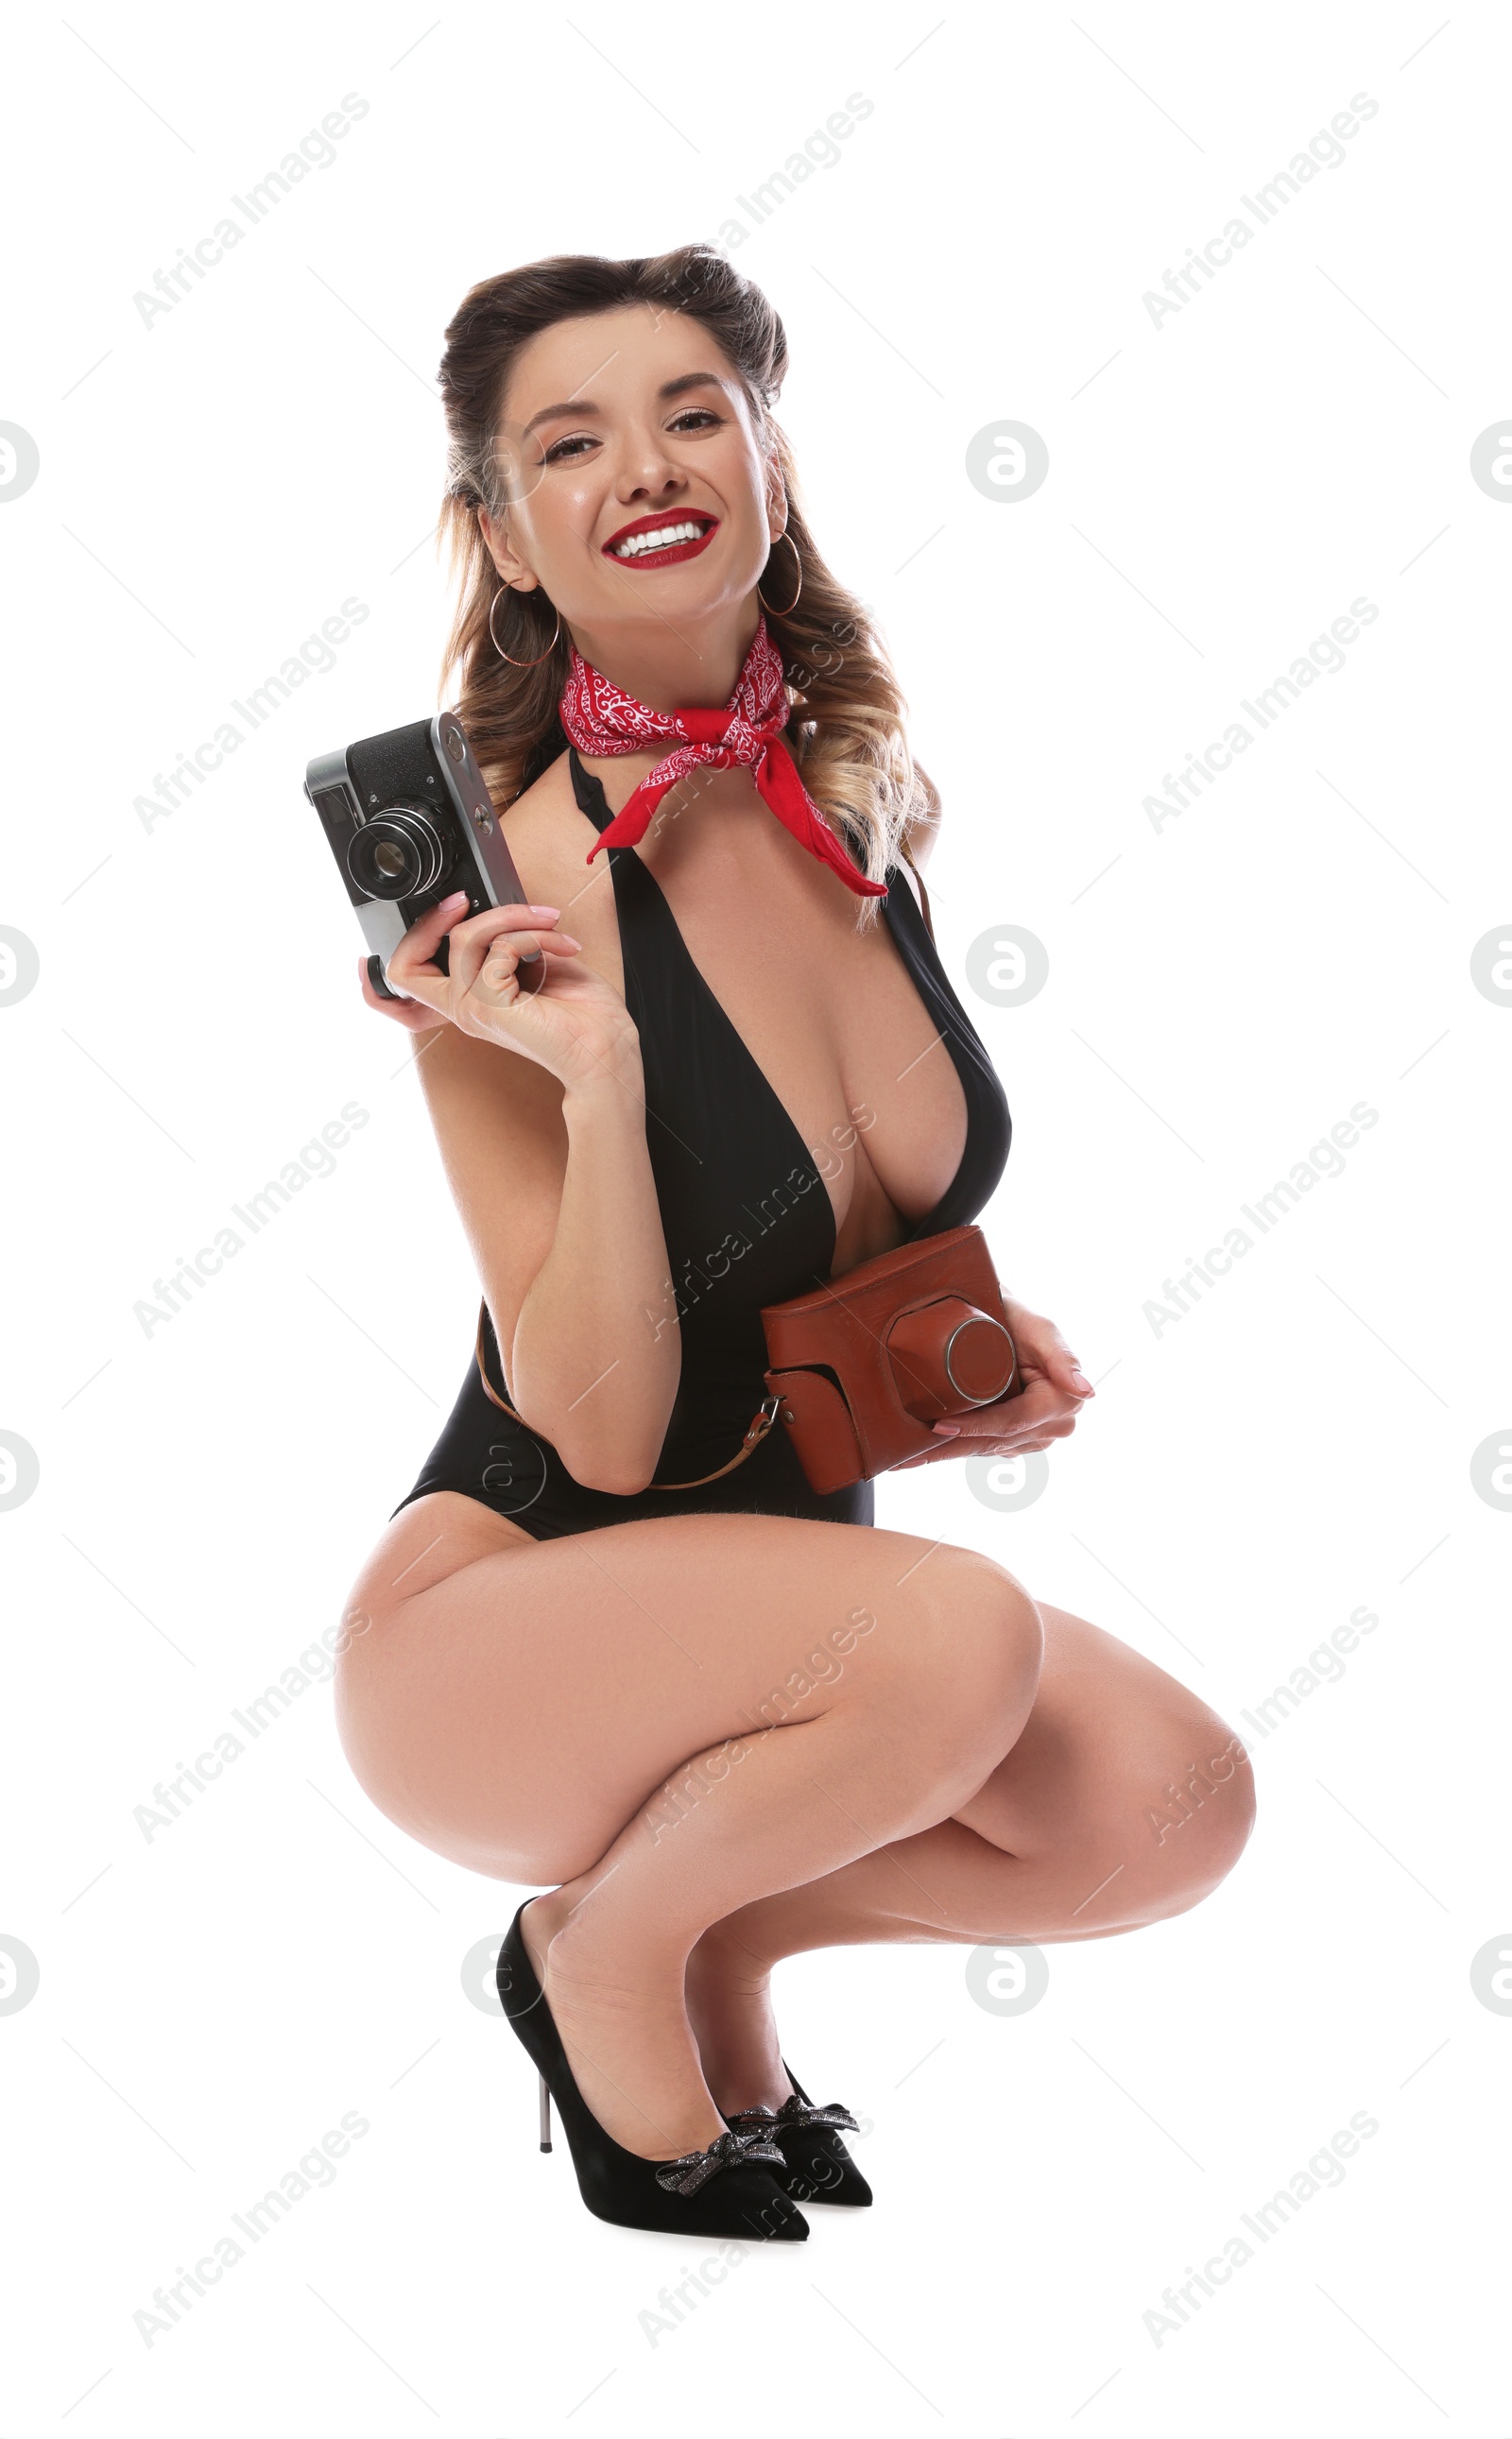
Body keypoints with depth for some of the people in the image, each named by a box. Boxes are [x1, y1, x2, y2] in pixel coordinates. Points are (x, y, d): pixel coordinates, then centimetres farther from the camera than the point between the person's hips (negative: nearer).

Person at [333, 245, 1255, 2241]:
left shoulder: (864, 801, -1)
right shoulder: (509, 894, -21)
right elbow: (600, 1432, -21)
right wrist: (592, 1077, -33)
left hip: (786, 1579, 6)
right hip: (498, 1612, -6)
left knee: (1177, 1806, -16)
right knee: (955, 1630, -33)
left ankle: (726, 1935, 10)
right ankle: (597, 1955, -2)